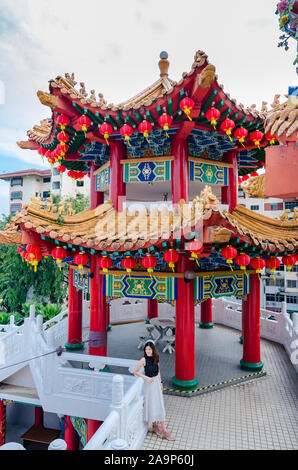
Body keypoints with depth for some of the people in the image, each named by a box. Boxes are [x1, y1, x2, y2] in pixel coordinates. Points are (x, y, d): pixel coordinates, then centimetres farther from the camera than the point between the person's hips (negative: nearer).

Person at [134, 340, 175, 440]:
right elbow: (135, 372, -13)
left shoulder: (156, 358, -3)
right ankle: (155, 426, 24)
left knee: (160, 405, 10)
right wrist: (146, 377, -19)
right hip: (149, 383, -5)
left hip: (157, 382, 5)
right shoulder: (144, 360, -19)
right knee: (151, 406, 7)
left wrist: (160, 383, 11)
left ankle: (163, 429, 20)